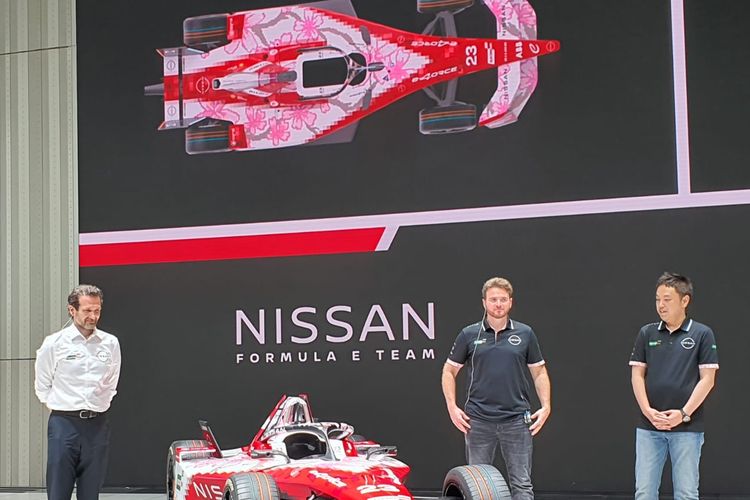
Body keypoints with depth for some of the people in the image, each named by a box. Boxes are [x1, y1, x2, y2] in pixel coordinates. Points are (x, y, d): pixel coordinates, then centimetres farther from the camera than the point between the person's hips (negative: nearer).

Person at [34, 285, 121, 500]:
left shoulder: (111, 343, 4)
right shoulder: (54, 343, -3)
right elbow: (42, 386, 7)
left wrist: (99, 406, 11)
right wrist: (61, 407, 8)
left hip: (97, 425, 3)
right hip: (63, 423, -3)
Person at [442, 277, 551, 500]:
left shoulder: (525, 334, 5)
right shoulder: (469, 335, 4)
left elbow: (539, 372, 11)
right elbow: (449, 370, 10)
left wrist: (546, 406, -1)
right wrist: (452, 407, 0)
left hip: (516, 419, 0)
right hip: (478, 420, 0)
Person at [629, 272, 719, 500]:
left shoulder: (702, 334, 0)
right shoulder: (647, 334, 8)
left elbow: (707, 379, -4)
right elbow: (637, 375, 6)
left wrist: (684, 413, -13)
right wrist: (648, 411, -8)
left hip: (687, 427, -2)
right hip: (649, 426, 3)